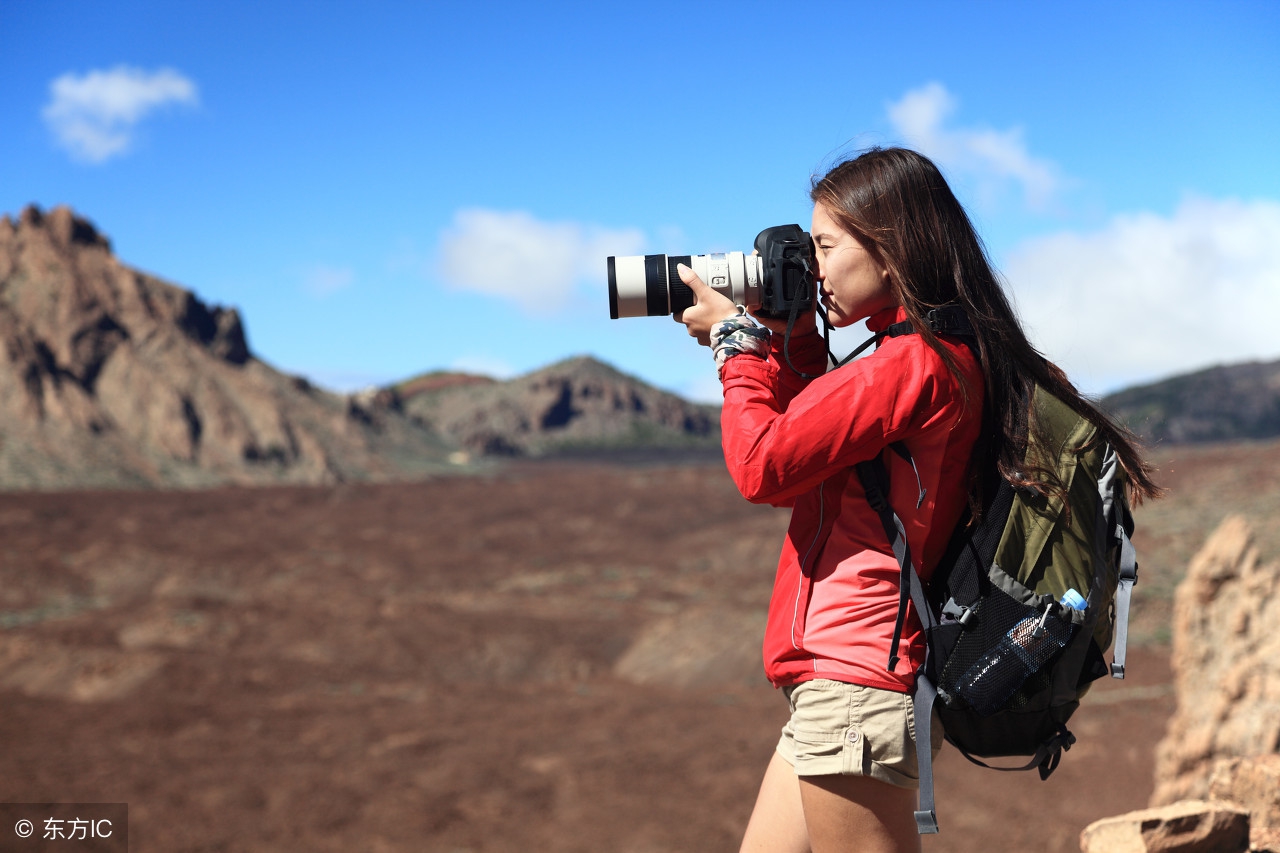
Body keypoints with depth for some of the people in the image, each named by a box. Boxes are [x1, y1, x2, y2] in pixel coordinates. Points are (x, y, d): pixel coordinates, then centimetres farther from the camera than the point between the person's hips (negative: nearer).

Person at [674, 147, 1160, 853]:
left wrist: (736, 338, -2)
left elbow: (763, 464, -15)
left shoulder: (914, 360, -15)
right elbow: (812, 444, 23)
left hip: (854, 684, -10)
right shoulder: (955, 355, 16)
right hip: (835, 689, 10)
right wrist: (791, 339, 13)